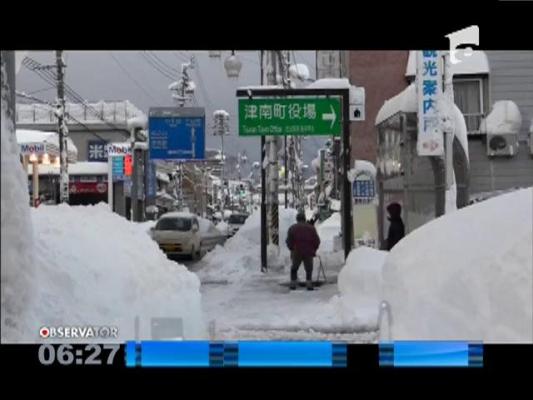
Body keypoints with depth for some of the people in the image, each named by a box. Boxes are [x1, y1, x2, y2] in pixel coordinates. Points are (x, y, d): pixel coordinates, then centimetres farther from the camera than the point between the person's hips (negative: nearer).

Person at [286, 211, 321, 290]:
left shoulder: (292, 228, 3)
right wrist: (313, 250, 14)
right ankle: (309, 285, 1)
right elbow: (317, 241, 2)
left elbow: (289, 241, -1)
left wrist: (292, 249, 14)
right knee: (309, 269, 10)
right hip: (308, 253, 0)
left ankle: (293, 284, 12)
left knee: (294, 269, 15)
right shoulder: (311, 228, 4)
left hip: (296, 252, 0)